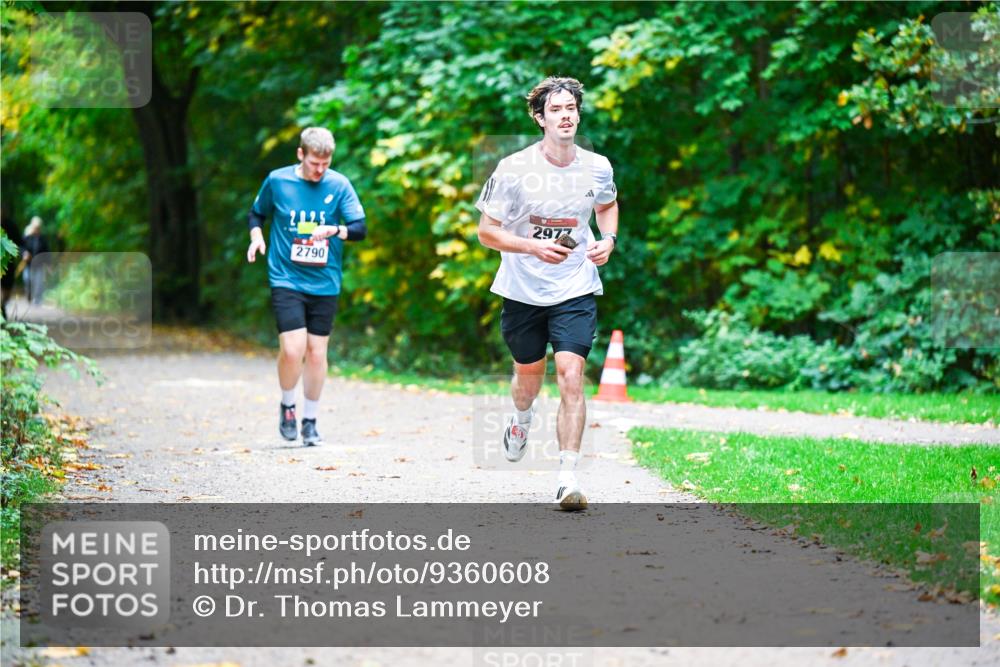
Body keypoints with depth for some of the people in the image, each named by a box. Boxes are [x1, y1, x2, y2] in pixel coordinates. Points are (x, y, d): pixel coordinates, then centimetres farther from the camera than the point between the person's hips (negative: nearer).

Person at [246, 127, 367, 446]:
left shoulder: (339, 185, -1)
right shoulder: (277, 180, -1)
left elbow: (361, 228, -4)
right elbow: (257, 213, 16)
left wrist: (336, 230, -24)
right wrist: (256, 235, -4)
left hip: (324, 284, 1)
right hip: (286, 279, -1)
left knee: (317, 353, 5)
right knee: (292, 349, -15)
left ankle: (310, 420, 21)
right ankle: (287, 405, 13)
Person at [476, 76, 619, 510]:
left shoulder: (597, 168, -4)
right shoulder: (513, 170, -14)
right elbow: (486, 232, -9)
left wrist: (609, 240, 0)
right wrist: (534, 247, -23)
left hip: (576, 291, 0)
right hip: (523, 290, 0)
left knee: (571, 376, -15)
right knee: (528, 373, 18)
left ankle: (568, 478, -14)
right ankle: (521, 420, 55)